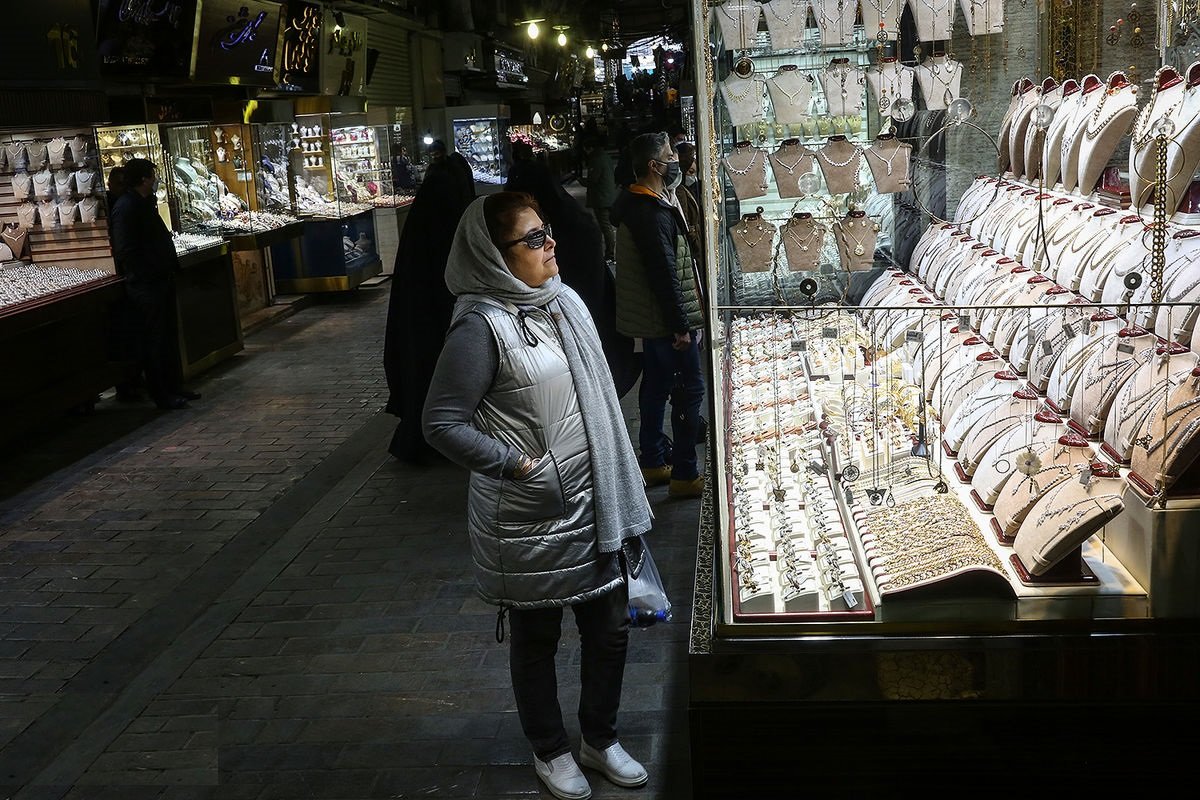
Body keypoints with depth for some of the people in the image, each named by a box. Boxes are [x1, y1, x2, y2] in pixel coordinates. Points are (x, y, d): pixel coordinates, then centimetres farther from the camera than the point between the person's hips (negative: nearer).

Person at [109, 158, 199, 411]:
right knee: (153, 339, -3)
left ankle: (174, 387, 25)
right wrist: (143, 275, -22)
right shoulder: (125, 208, -16)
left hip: (161, 280, 10)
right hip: (145, 285, -10)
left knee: (169, 336, 16)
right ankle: (161, 395, 4)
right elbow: (125, 251, -22)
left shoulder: (144, 203, 15)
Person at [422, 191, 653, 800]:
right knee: (536, 639, 14)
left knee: (610, 628, 16)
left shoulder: (564, 301, 3)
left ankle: (600, 738, 39)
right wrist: (517, 465, -20)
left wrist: (616, 490, 15)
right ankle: (550, 750, 36)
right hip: (529, 519, -6)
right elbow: (441, 424, -19)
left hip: (592, 504, 7)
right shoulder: (481, 327, -19)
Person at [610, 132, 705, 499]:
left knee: (656, 386, 17)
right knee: (690, 389, -4)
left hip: (649, 318, 10)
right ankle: (684, 474, 1)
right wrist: (680, 326, -21)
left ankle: (654, 462, 29)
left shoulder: (635, 203, 10)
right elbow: (664, 273, -24)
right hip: (665, 320, -10)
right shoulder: (652, 213, -23)